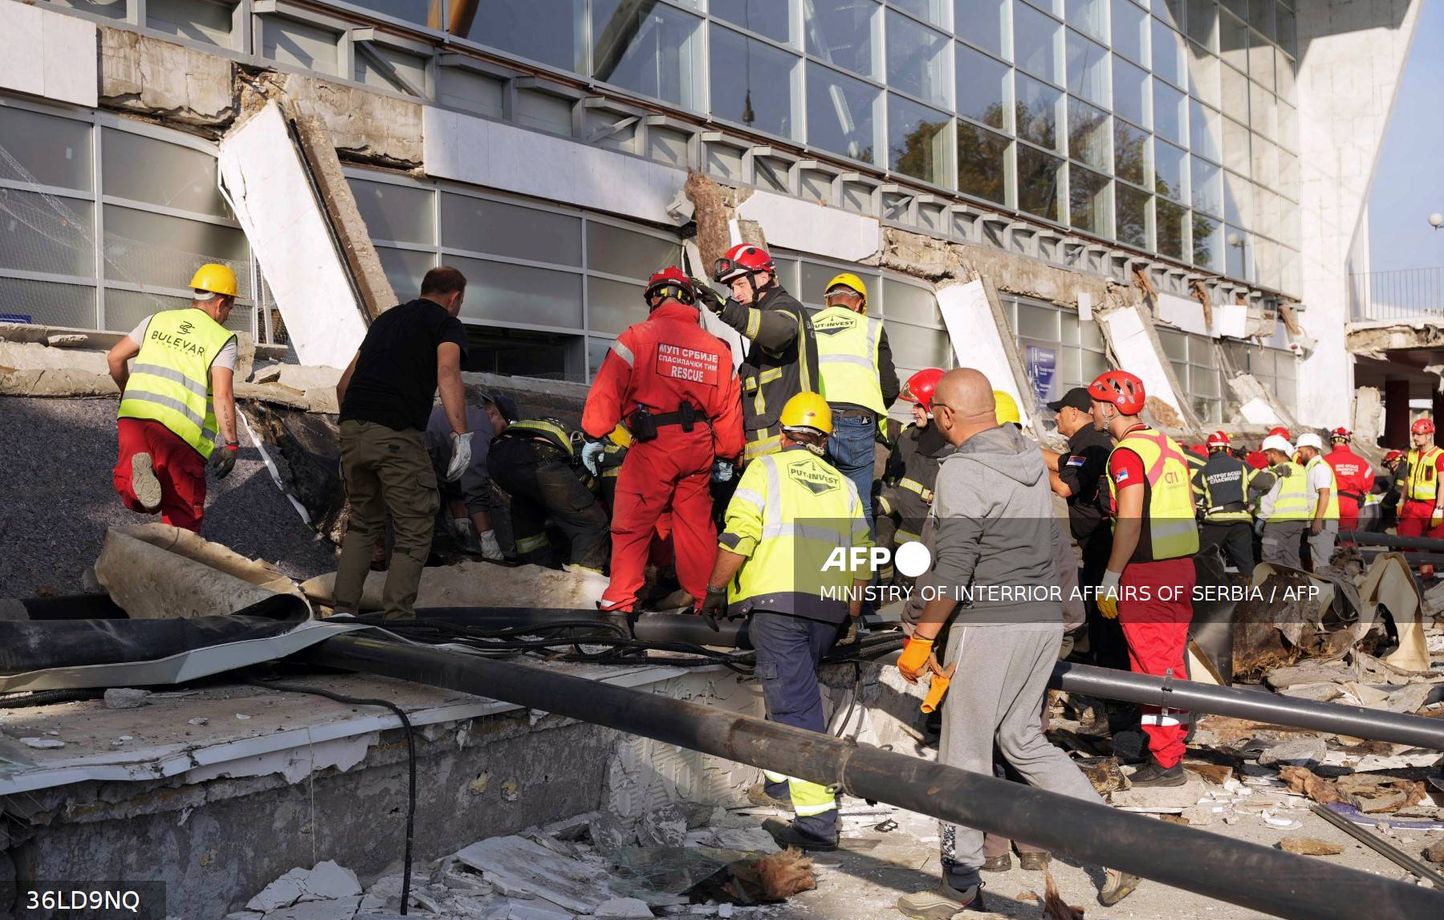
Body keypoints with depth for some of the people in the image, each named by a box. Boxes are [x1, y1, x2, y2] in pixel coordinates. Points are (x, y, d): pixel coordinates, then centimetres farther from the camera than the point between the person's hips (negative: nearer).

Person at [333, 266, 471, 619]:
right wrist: (461, 434, -20)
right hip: (397, 435, -6)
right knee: (414, 533, 3)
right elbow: (447, 372, -15)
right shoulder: (447, 324, 7)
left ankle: (343, 612, 17)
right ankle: (396, 616, -3)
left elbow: (344, 383, 27)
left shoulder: (387, 318, 26)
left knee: (363, 524, 20)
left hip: (352, 430, 6)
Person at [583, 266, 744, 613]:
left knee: (632, 524, 1)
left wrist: (594, 436, -2)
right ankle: (704, 598, 20)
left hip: (653, 445, -4)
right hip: (699, 448, 5)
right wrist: (726, 456, 21)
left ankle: (620, 601, -1)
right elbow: (729, 406, 13)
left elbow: (608, 389, -8)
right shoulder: (717, 347, 12)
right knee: (696, 524, 14)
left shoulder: (637, 336, -2)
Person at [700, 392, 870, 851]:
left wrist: (715, 589, 3)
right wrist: (850, 614, 26)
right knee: (795, 690, 25)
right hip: (830, 608, 6)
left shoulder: (766, 469, 5)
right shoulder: (843, 485, 20)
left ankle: (816, 817, -12)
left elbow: (738, 537, -7)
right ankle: (781, 777, 38)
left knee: (794, 704, -7)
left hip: (777, 601, -5)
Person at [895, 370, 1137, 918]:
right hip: (1046, 618, 8)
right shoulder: (1031, 455, 8)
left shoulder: (961, 471, -16)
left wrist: (919, 640, -13)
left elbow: (952, 571, -20)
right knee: (1023, 740, 19)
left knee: (964, 756, 4)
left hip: (989, 624, -8)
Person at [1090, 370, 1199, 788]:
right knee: (1173, 659, 16)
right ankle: (1174, 742, 26)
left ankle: (1165, 762, 4)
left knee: (1154, 666, -2)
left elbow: (1129, 523, -20)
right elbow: (1185, 510, 16)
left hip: (1146, 574, -8)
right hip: (1182, 567, 9)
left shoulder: (1127, 452, -13)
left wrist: (1110, 579, -15)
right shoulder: (1169, 445, 13)